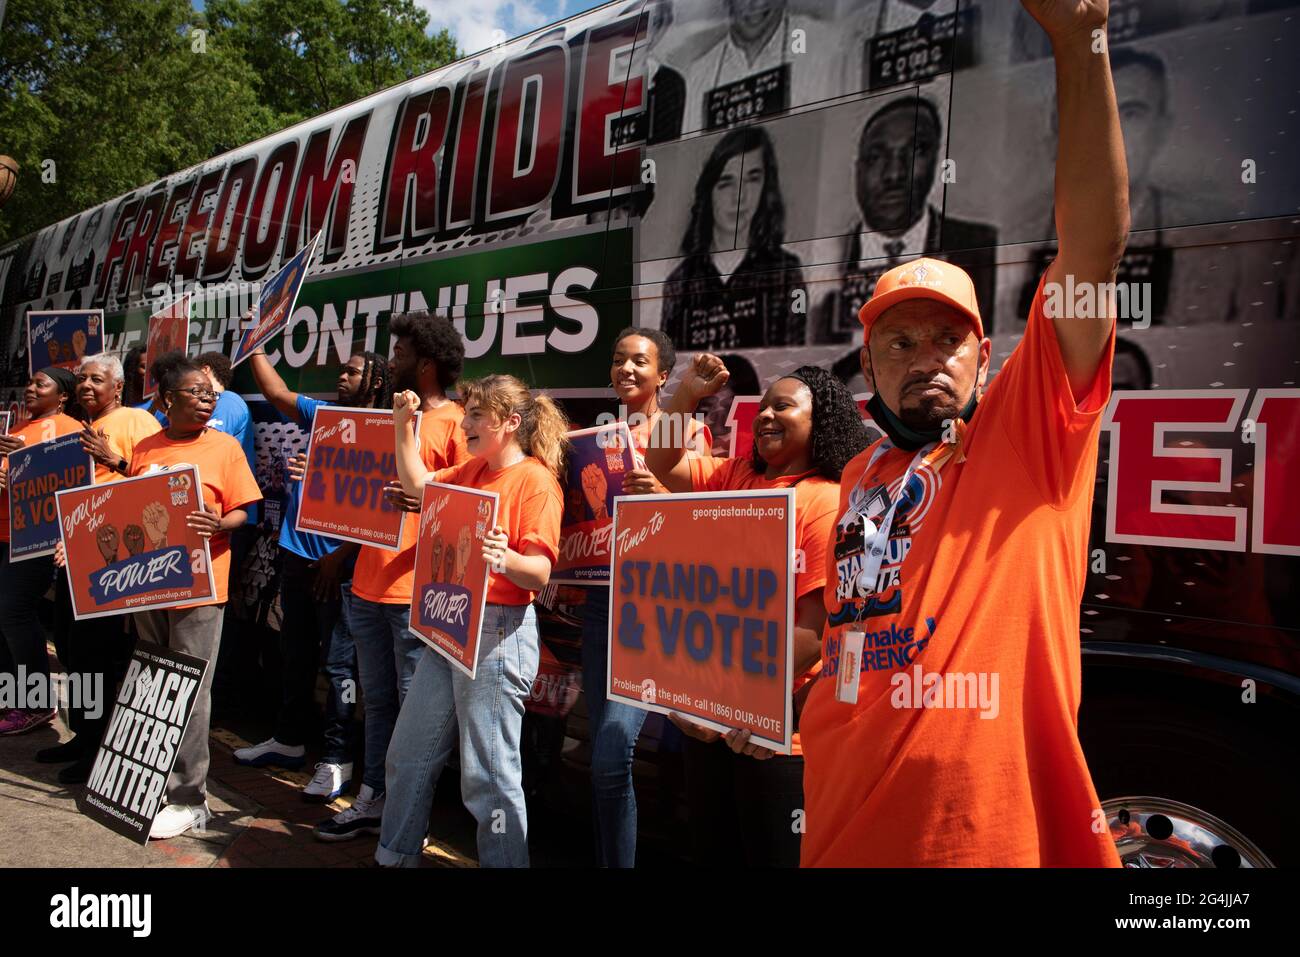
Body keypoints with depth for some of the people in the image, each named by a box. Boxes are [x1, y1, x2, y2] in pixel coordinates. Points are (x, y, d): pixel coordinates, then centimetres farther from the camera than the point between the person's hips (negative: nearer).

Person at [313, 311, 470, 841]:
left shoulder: (454, 422, -9)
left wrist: (425, 499, -29)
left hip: (416, 591, -8)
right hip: (369, 584, 8)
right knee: (377, 701, 16)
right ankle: (371, 801, 27)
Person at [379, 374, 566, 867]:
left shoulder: (535, 481, -14)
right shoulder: (472, 471, 11)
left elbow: (540, 573, -19)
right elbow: (417, 484, 24)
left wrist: (507, 558, -40)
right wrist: (404, 426, 15)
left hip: (498, 631, -9)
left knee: (488, 773, -1)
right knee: (408, 753, 19)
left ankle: (505, 860, 17)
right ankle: (395, 854, 36)